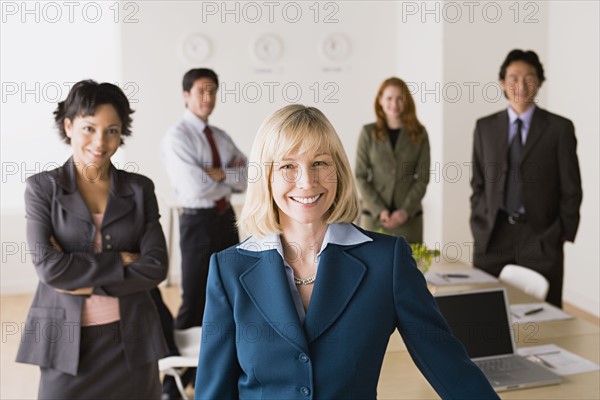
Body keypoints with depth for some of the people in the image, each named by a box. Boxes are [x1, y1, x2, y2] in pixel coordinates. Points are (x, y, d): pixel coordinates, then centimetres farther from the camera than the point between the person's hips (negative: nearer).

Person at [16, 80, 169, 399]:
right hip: (67, 339, -1)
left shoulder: (139, 189, 3)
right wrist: (119, 261, -11)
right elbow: (48, 266, -12)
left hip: (131, 339, 2)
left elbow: (156, 266, -6)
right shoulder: (43, 187, -1)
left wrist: (86, 283, -13)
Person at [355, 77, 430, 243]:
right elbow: (361, 176, 1)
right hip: (374, 217, 0)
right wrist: (379, 210, -9)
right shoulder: (368, 133, 4)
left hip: (409, 218, 1)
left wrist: (405, 211, -9)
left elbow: (422, 178, 3)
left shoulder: (419, 134, 5)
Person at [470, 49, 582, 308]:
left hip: (541, 239, -2)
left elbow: (571, 190, 2)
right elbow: (478, 183, 11)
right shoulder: (485, 127, 8)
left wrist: (562, 237, -3)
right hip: (492, 237, 2)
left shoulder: (560, 128, 0)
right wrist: (479, 229, 3)